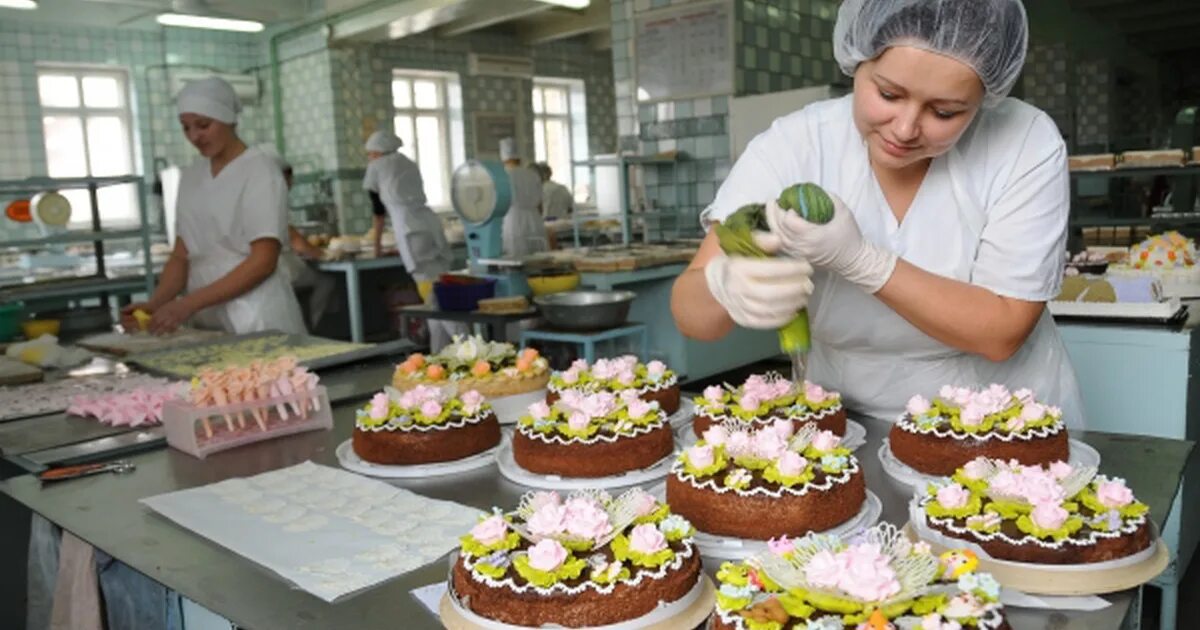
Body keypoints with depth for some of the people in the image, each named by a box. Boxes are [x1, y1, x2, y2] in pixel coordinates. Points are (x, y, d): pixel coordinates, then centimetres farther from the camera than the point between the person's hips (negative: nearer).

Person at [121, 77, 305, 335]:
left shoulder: (260, 171, -8)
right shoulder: (190, 177, 10)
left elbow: (264, 262, -16)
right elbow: (181, 255, 10)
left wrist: (188, 304, -21)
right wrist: (155, 303, -8)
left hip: (258, 322, -5)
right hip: (207, 322, 5)